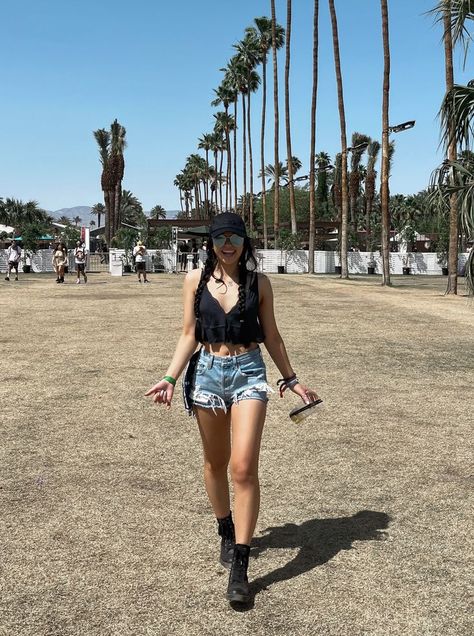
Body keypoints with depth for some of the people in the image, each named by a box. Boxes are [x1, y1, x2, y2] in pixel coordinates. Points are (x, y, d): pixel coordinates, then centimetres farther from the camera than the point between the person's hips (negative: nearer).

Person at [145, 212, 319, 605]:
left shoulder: (258, 283, 2)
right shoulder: (196, 280, 3)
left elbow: (271, 336, 9)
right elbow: (189, 335, 4)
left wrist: (292, 380, 11)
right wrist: (170, 378, -6)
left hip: (249, 372, -1)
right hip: (208, 372, 2)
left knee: (244, 468, -11)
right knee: (215, 463, 14)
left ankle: (239, 565, -3)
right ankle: (226, 532, 39)